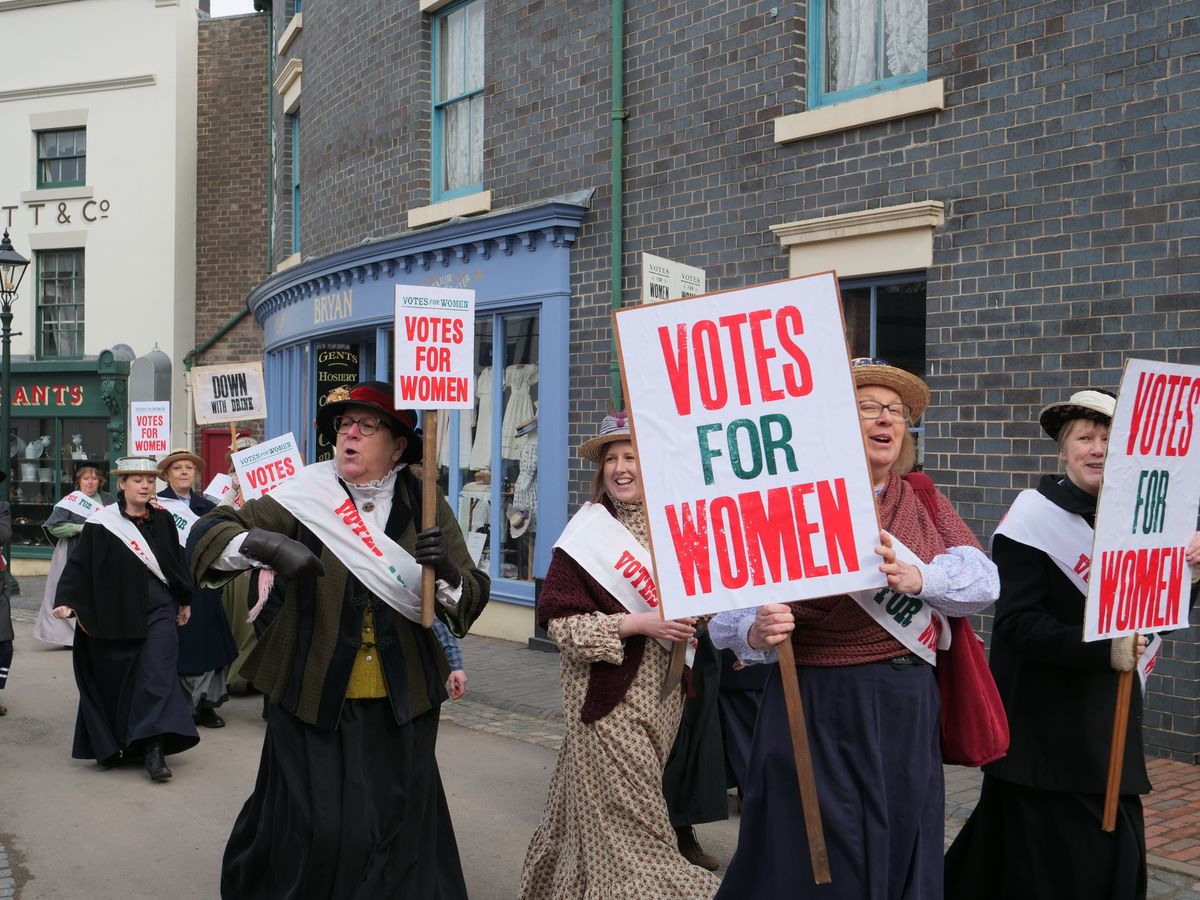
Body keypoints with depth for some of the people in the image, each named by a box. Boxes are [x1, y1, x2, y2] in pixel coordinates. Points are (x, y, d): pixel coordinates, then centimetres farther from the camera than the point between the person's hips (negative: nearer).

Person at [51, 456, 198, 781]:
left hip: (159, 611, 2)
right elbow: (79, 565, -9)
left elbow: (176, 563, 15)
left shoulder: (163, 520, 6)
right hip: (115, 615, -1)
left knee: (157, 677, -9)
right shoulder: (101, 524, -5)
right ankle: (110, 745, 25)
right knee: (114, 680, 7)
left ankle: (154, 748, -13)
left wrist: (184, 600, 20)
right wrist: (66, 601, -22)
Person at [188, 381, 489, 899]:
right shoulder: (305, 498, -2)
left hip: (402, 706, 1)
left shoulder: (424, 505, 0)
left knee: (399, 828, 11)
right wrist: (266, 544, -28)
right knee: (314, 832, 6)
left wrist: (449, 572, -26)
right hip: (314, 700, -1)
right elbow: (207, 534, -8)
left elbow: (471, 601, -3)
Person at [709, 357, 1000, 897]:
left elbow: (983, 580, -6)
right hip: (818, 709, -5)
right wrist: (756, 633, -35)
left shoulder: (925, 502, 10)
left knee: (901, 855, 15)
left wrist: (918, 578, -25)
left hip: (908, 708, 5)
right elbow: (732, 605, -12)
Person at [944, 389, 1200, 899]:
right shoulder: (1034, 518, -11)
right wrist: (1101, 651, -26)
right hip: (1045, 720, -6)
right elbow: (1016, 622, -17)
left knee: (1117, 851, 9)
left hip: (1108, 718, 6)